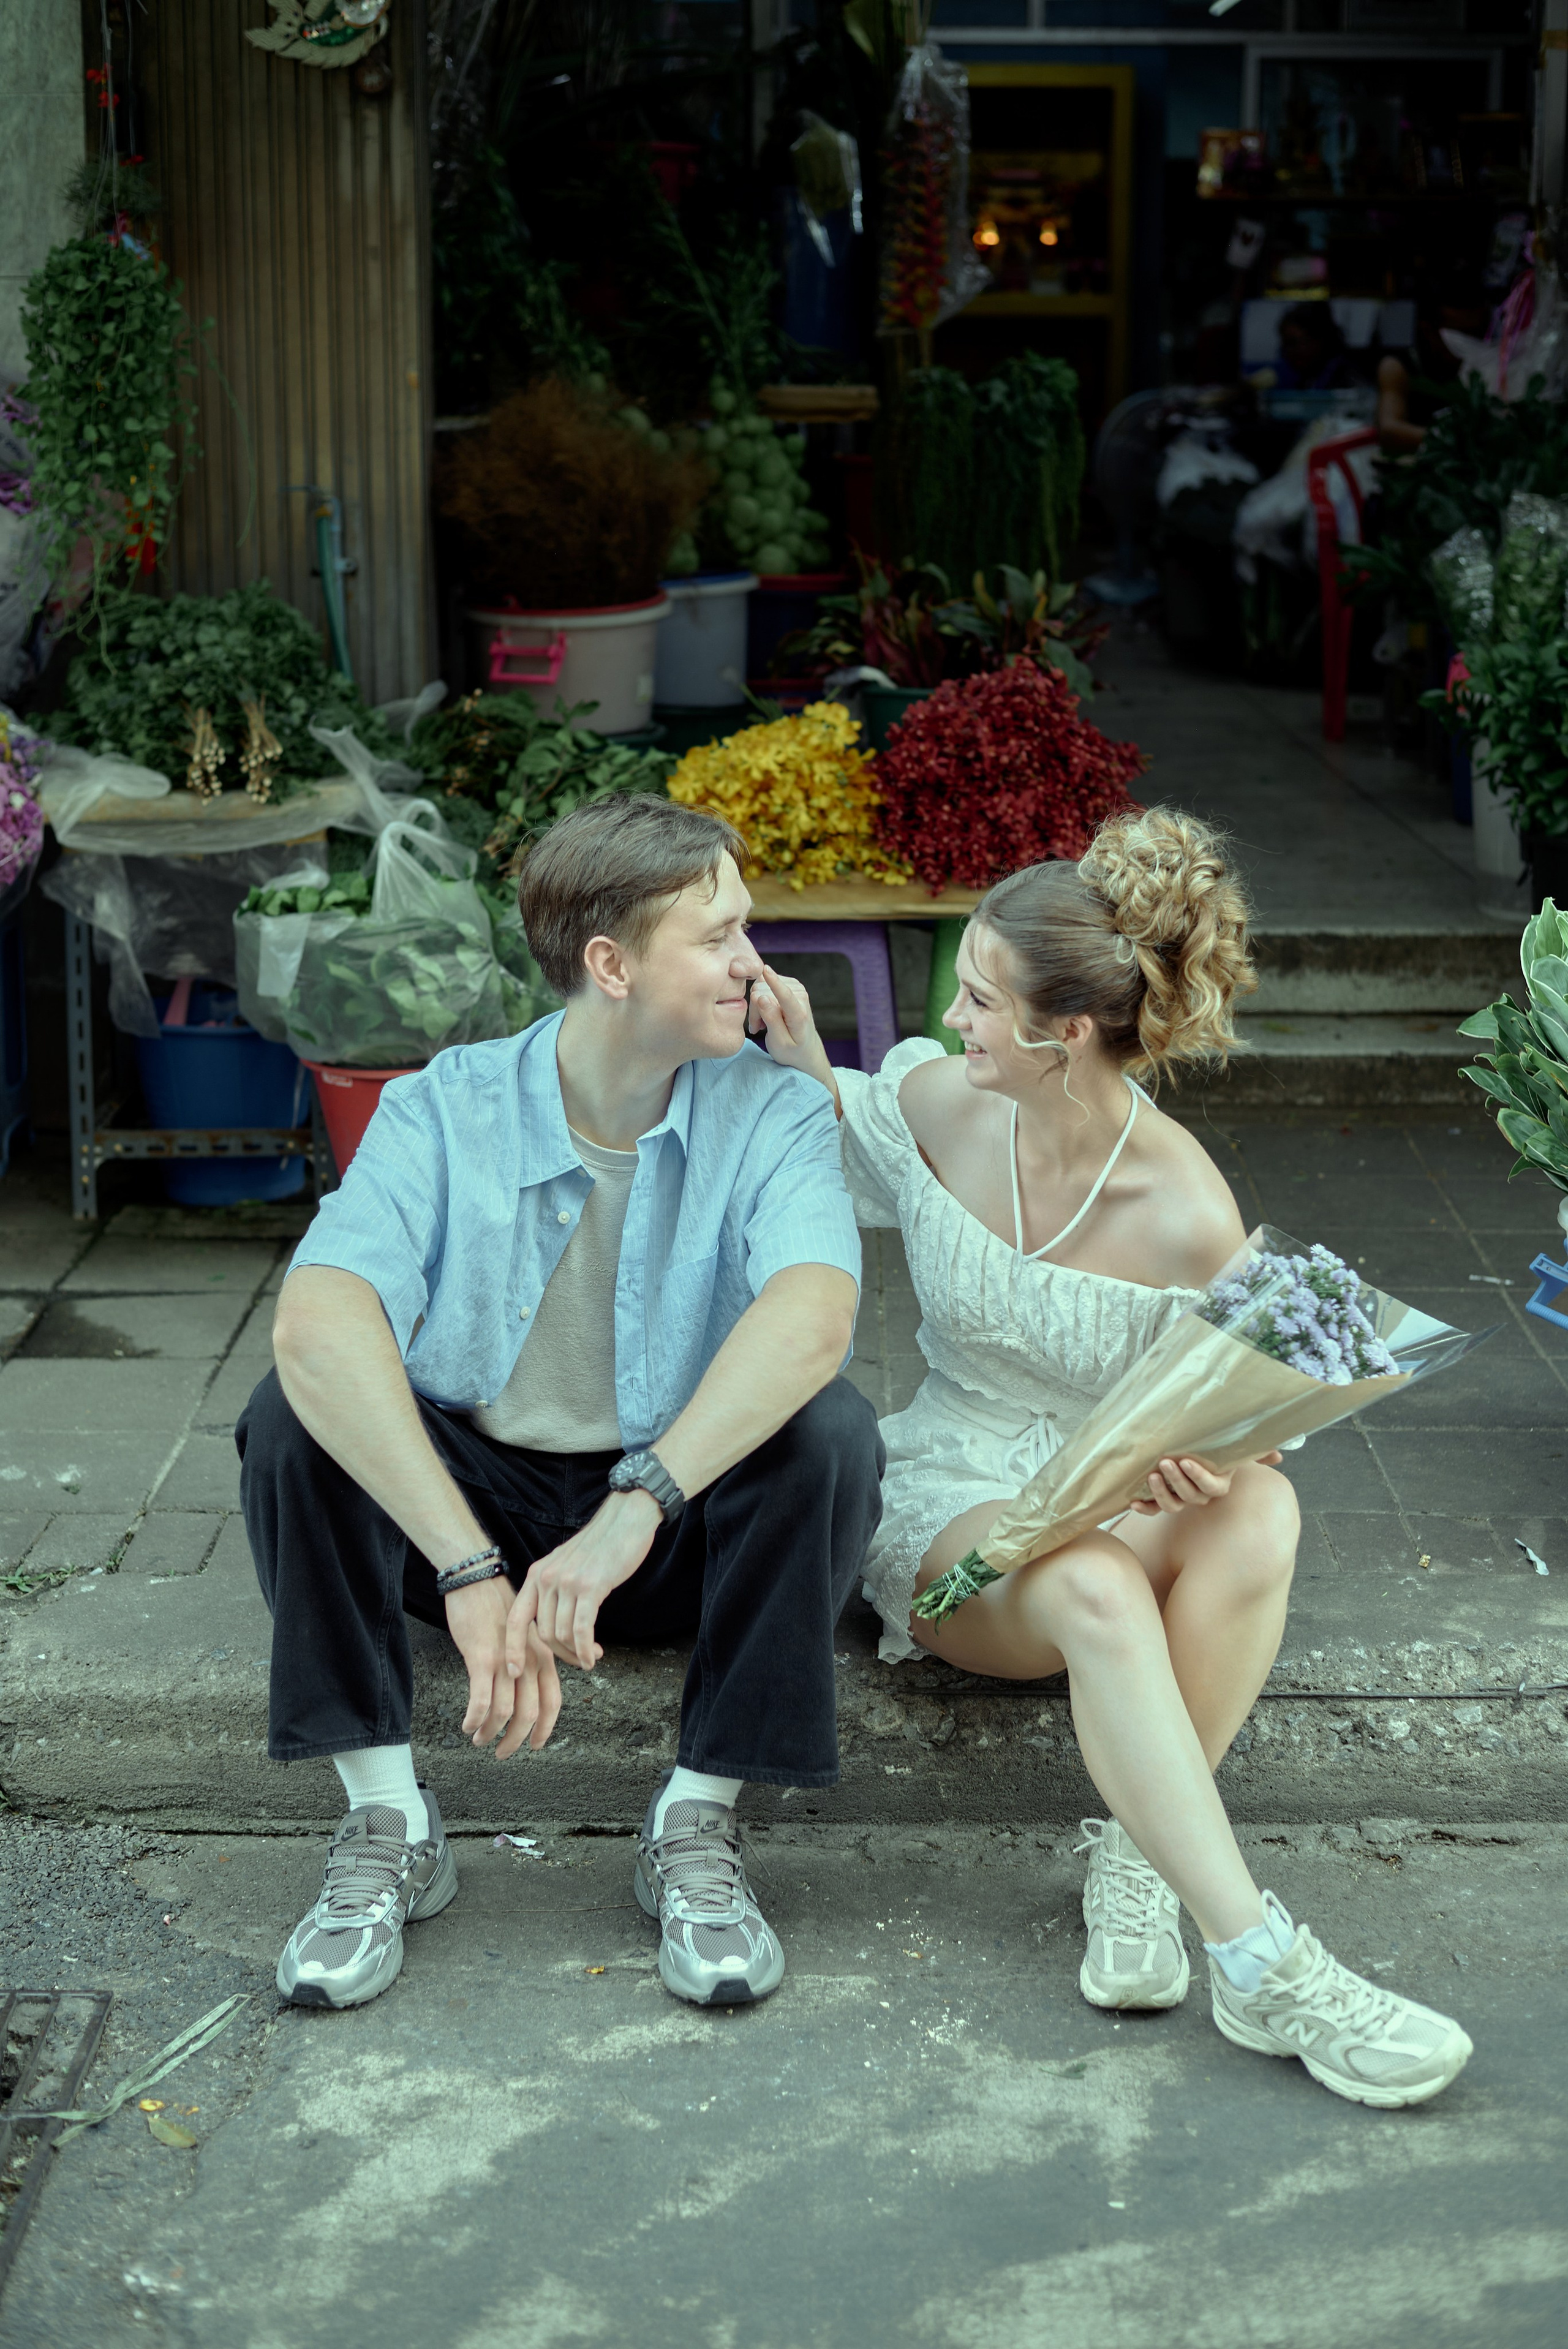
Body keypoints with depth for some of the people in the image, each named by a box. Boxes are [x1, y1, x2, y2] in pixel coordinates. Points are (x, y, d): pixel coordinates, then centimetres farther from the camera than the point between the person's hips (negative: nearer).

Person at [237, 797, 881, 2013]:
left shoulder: (774, 1114, -12)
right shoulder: (446, 1111, -13)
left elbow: (813, 1316, -33)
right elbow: (318, 1325, -32)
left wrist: (633, 1511, -46)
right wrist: (472, 1574, -43)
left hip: (682, 1531, 0)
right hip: (464, 1497, 0)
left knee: (827, 1424, -29)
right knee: (302, 1412, -24)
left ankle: (699, 1822, -19)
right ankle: (387, 1820, -19)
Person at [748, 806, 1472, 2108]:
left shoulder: (1188, 1217, -17)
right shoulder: (938, 1101, -7)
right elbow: (855, 1177, 18)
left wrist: (1217, 1462, -28)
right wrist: (801, 1058, -1)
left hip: (1124, 1500, 0)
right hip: (953, 1502, 0)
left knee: (1261, 1514, -37)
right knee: (1095, 1589, -37)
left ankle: (1136, 1855, -30)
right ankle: (1265, 1971, -40)